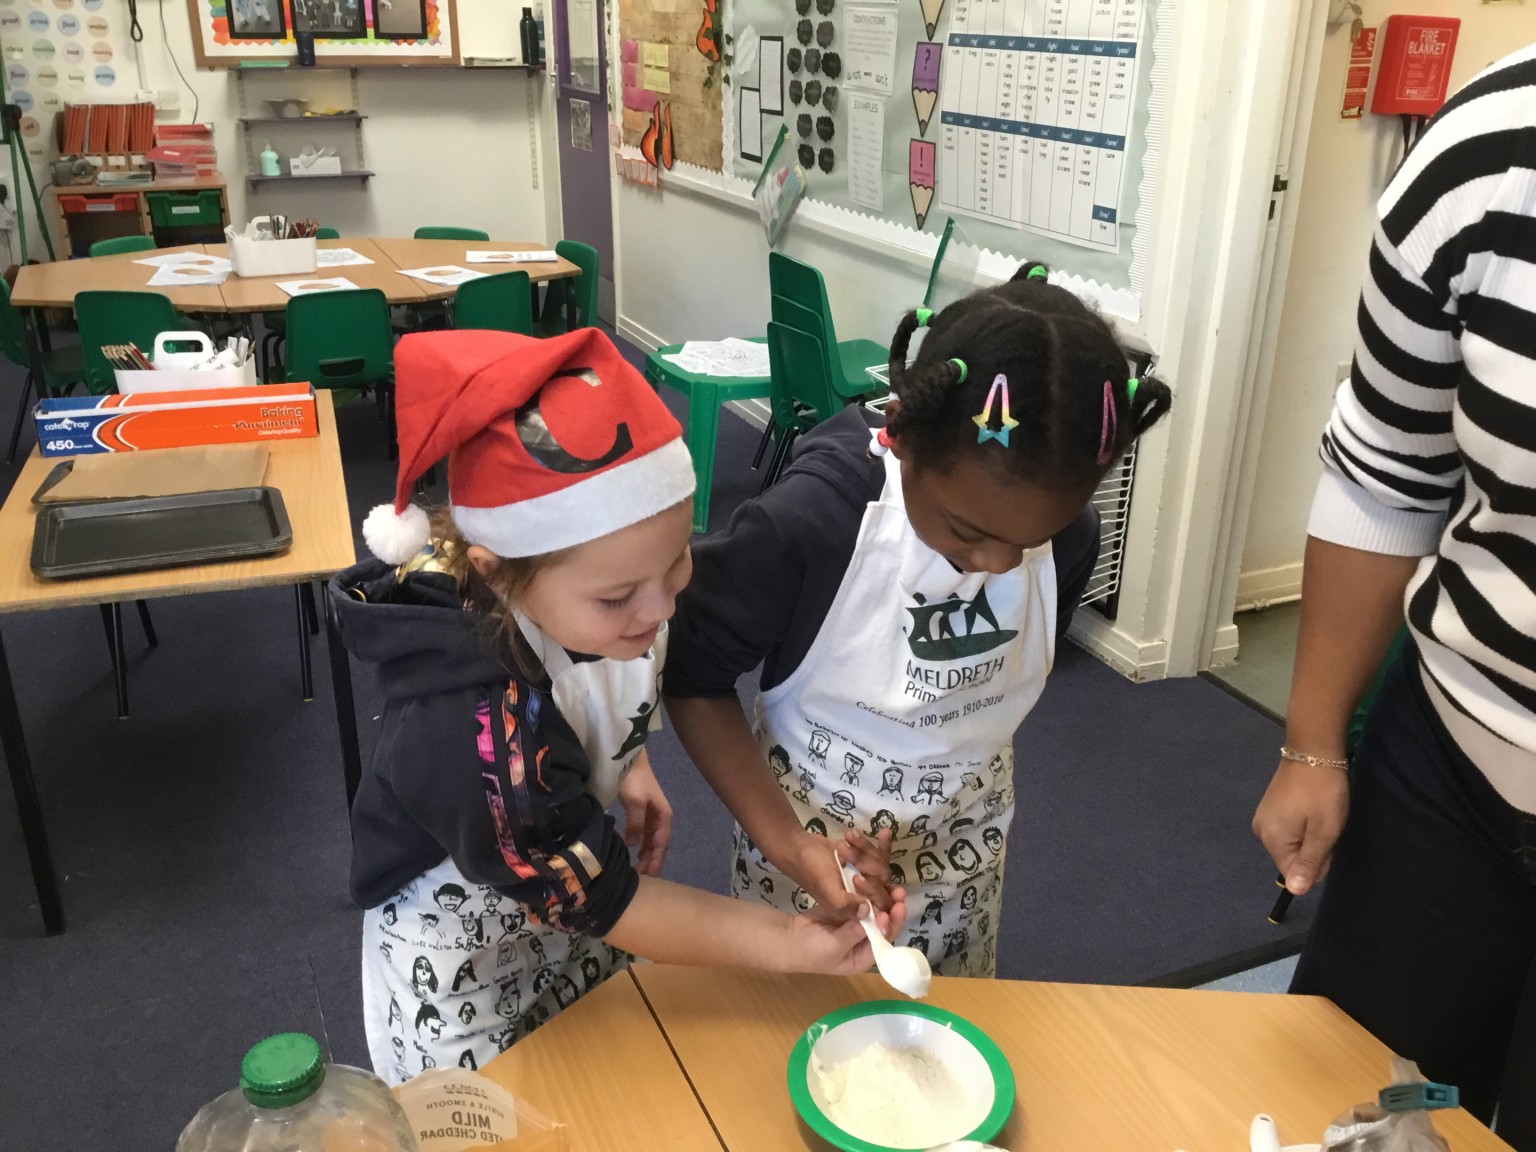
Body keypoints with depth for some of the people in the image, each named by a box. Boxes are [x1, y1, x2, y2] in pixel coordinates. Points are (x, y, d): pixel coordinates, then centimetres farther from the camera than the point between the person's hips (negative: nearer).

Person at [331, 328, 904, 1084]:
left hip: (570, 886, 6)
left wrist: (629, 765, -9)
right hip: (461, 987, -6)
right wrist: (788, 945, -26)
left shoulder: (590, 584, -21)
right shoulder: (472, 727, -40)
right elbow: (594, 901, -25)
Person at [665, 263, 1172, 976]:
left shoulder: (1070, 537, -16)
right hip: (810, 830, -3)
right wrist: (782, 840, -25)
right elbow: (693, 678, -18)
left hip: (966, 842, 4)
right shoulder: (805, 523, -30)